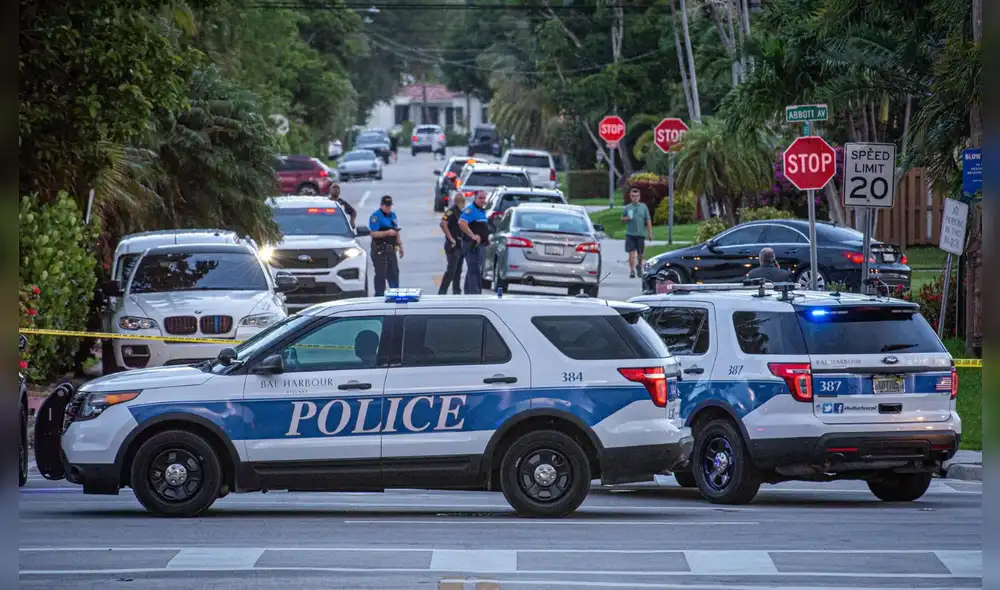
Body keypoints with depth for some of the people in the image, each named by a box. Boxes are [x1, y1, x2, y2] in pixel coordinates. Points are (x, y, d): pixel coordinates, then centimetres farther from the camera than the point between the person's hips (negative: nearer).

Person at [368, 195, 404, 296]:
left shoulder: (392, 215, 15)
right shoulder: (376, 216, -11)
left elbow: (396, 232, 24)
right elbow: (373, 233, -18)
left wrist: (400, 246, 23)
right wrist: (387, 233, -26)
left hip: (391, 249, 8)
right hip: (380, 250, -8)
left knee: (394, 272, 16)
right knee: (381, 274, -7)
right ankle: (379, 295, -2)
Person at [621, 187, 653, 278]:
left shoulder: (643, 207, 4)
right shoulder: (627, 208, 4)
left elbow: (648, 220, 5)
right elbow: (622, 218, 13)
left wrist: (650, 232, 0)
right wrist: (627, 218, -11)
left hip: (641, 233, 1)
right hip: (630, 234, -1)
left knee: (640, 253, 10)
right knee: (631, 253, -8)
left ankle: (639, 265, 37)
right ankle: (632, 270, -5)